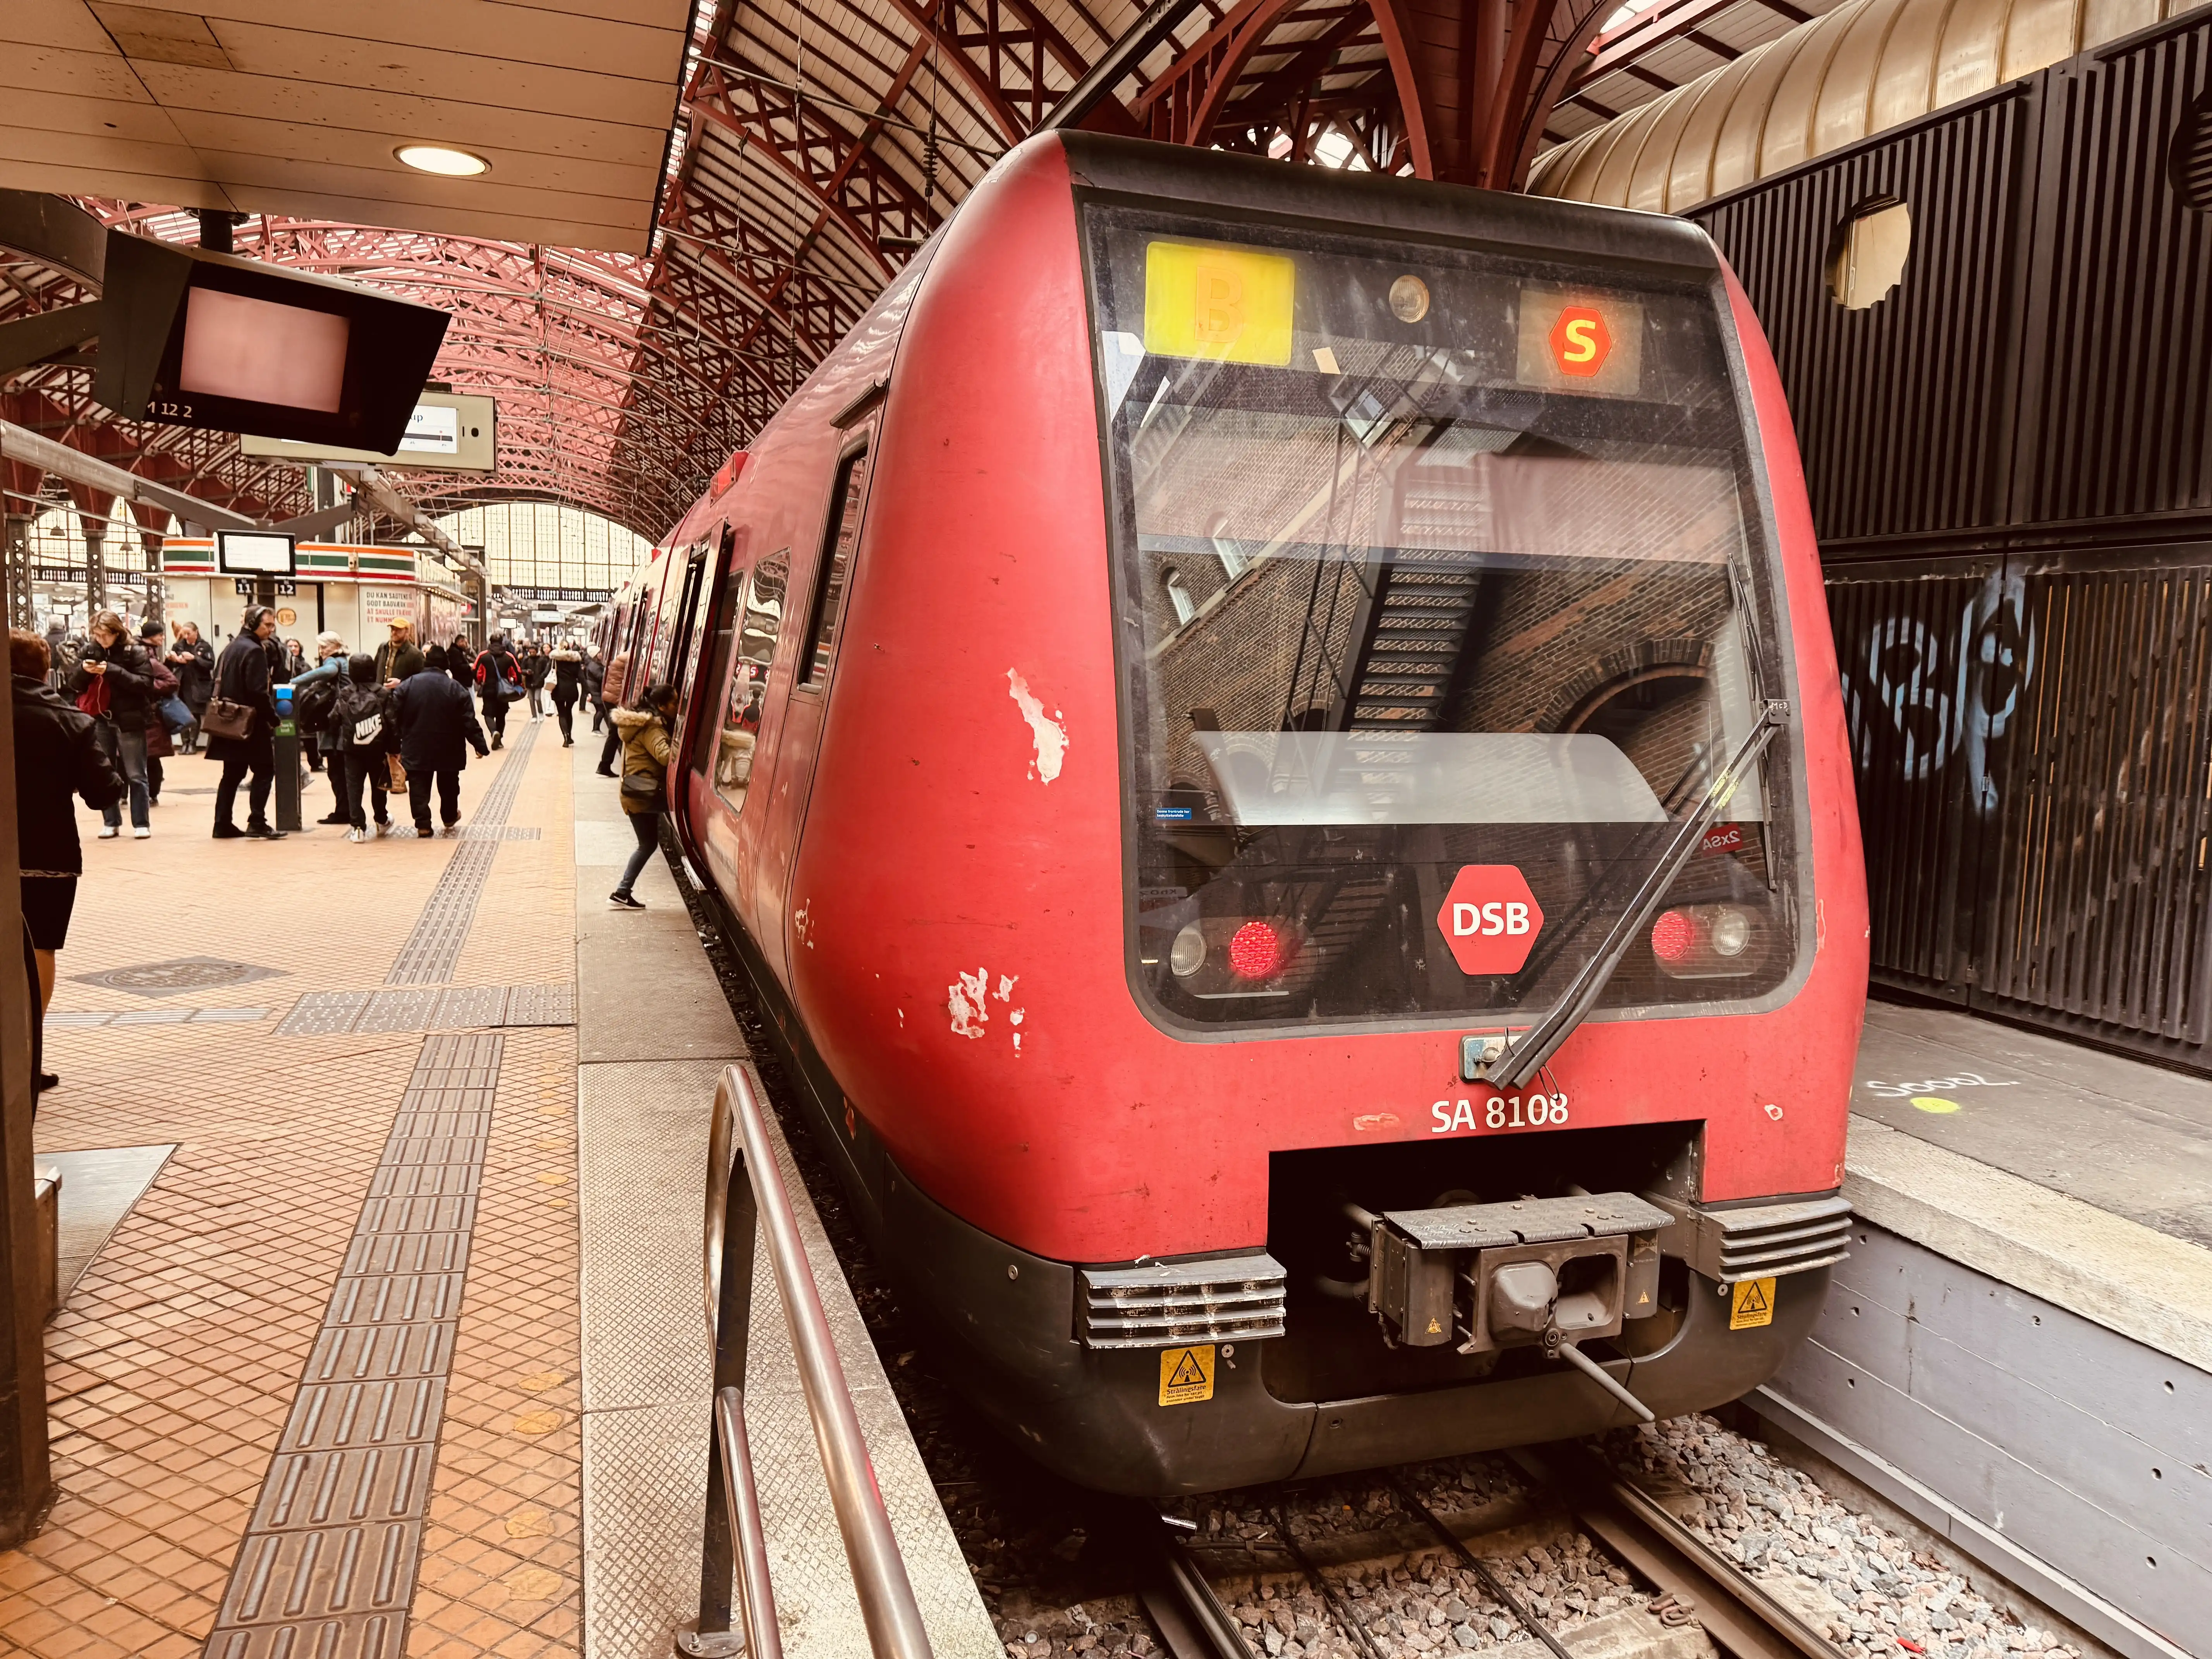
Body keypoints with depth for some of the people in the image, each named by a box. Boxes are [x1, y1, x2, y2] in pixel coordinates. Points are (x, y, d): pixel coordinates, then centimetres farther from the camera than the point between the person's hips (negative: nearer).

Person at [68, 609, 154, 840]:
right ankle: (111, 822, 16)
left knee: (135, 775, 1)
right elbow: (74, 686, 9)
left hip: (129, 721, -4)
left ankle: (141, 823, 7)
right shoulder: (89, 651, 6)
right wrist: (83, 671, -12)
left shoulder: (134, 653, -6)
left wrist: (113, 671, -21)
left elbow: (146, 684, -14)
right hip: (100, 721, 4)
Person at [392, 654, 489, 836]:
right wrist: (481, 746, -1)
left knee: (419, 787, 6)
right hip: (448, 750, 0)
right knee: (448, 786, 18)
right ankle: (450, 818, 33)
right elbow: (469, 723, -8)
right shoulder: (455, 689, -7)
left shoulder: (406, 686, -3)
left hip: (417, 749, 0)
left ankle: (423, 824, 1)